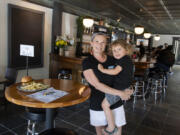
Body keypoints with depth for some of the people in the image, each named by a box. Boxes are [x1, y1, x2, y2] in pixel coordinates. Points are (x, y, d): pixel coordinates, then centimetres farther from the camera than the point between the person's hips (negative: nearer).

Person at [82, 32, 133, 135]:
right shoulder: (87, 62, -10)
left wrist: (127, 89, -9)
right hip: (98, 105, -2)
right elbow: (97, 85, -18)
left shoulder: (112, 60, 0)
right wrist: (119, 93, -22)